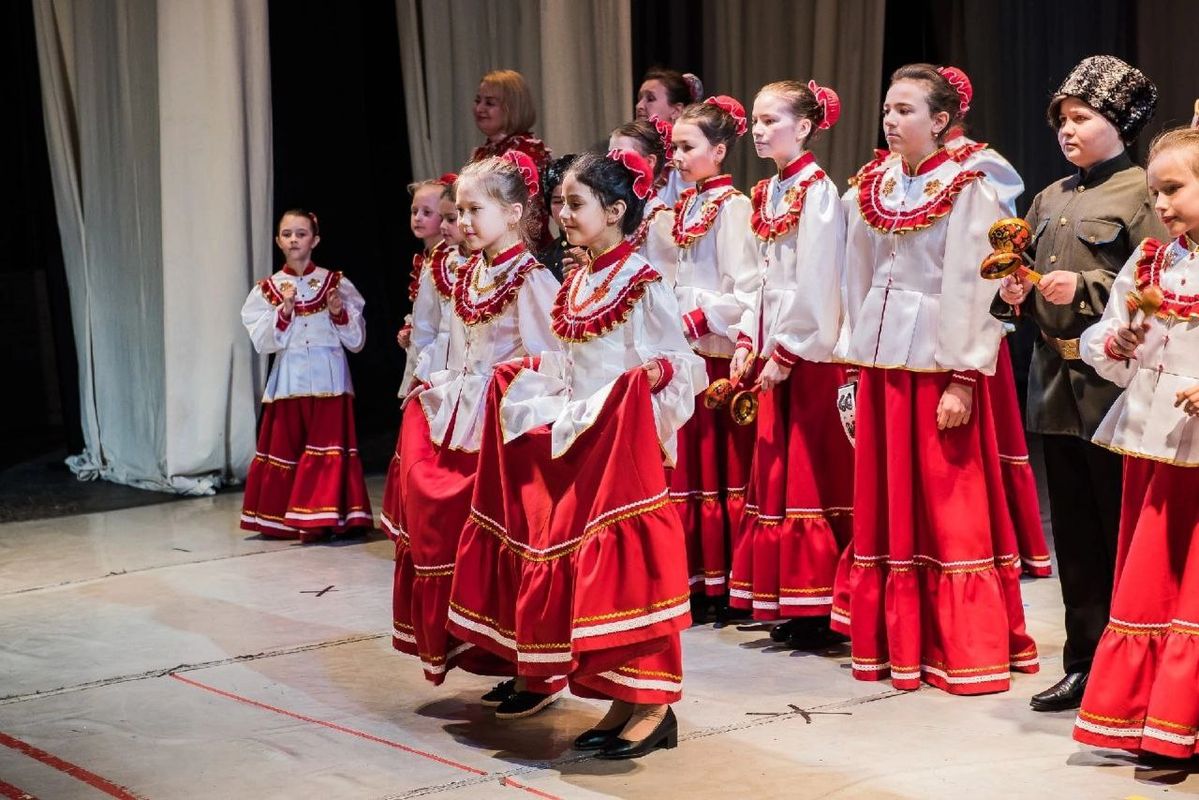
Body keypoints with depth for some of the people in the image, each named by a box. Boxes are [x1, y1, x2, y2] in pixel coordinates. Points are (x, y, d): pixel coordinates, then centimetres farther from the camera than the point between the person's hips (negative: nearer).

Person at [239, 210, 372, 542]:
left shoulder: (337, 283, 3)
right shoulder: (267, 289, 5)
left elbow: (356, 340, 4)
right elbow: (263, 342, -4)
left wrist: (340, 313, -13)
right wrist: (284, 311, -15)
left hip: (327, 378, -1)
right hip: (289, 380, 1)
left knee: (327, 448, -6)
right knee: (285, 448, 3)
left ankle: (322, 518, -1)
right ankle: (280, 520, 12)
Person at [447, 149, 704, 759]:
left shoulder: (643, 284, -9)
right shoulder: (574, 285, 14)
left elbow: (682, 361, -12)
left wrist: (653, 374, -29)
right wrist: (526, 375, 9)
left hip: (624, 442, -8)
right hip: (572, 442, 8)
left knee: (625, 564, -10)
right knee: (577, 566, 7)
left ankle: (654, 706, -2)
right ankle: (623, 702, 16)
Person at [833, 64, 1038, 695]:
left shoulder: (966, 189, -7)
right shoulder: (873, 189, 11)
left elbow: (972, 288, -12)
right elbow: (858, 281, 14)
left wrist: (963, 379, -17)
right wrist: (856, 364, 10)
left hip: (937, 361, -6)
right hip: (881, 362, 6)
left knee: (947, 508, -2)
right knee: (885, 504, 9)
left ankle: (965, 650, 6)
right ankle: (895, 641, 18)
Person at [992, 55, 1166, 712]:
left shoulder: (1139, 191, -4)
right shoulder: (1050, 199, 16)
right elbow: (1025, 277, 22)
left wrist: (1085, 287, -19)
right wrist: (1012, 293, 1)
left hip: (1111, 381, -7)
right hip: (1055, 380, 7)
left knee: (1120, 529, -2)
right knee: (1073, 531, 11)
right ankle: (1083, 664, 19)